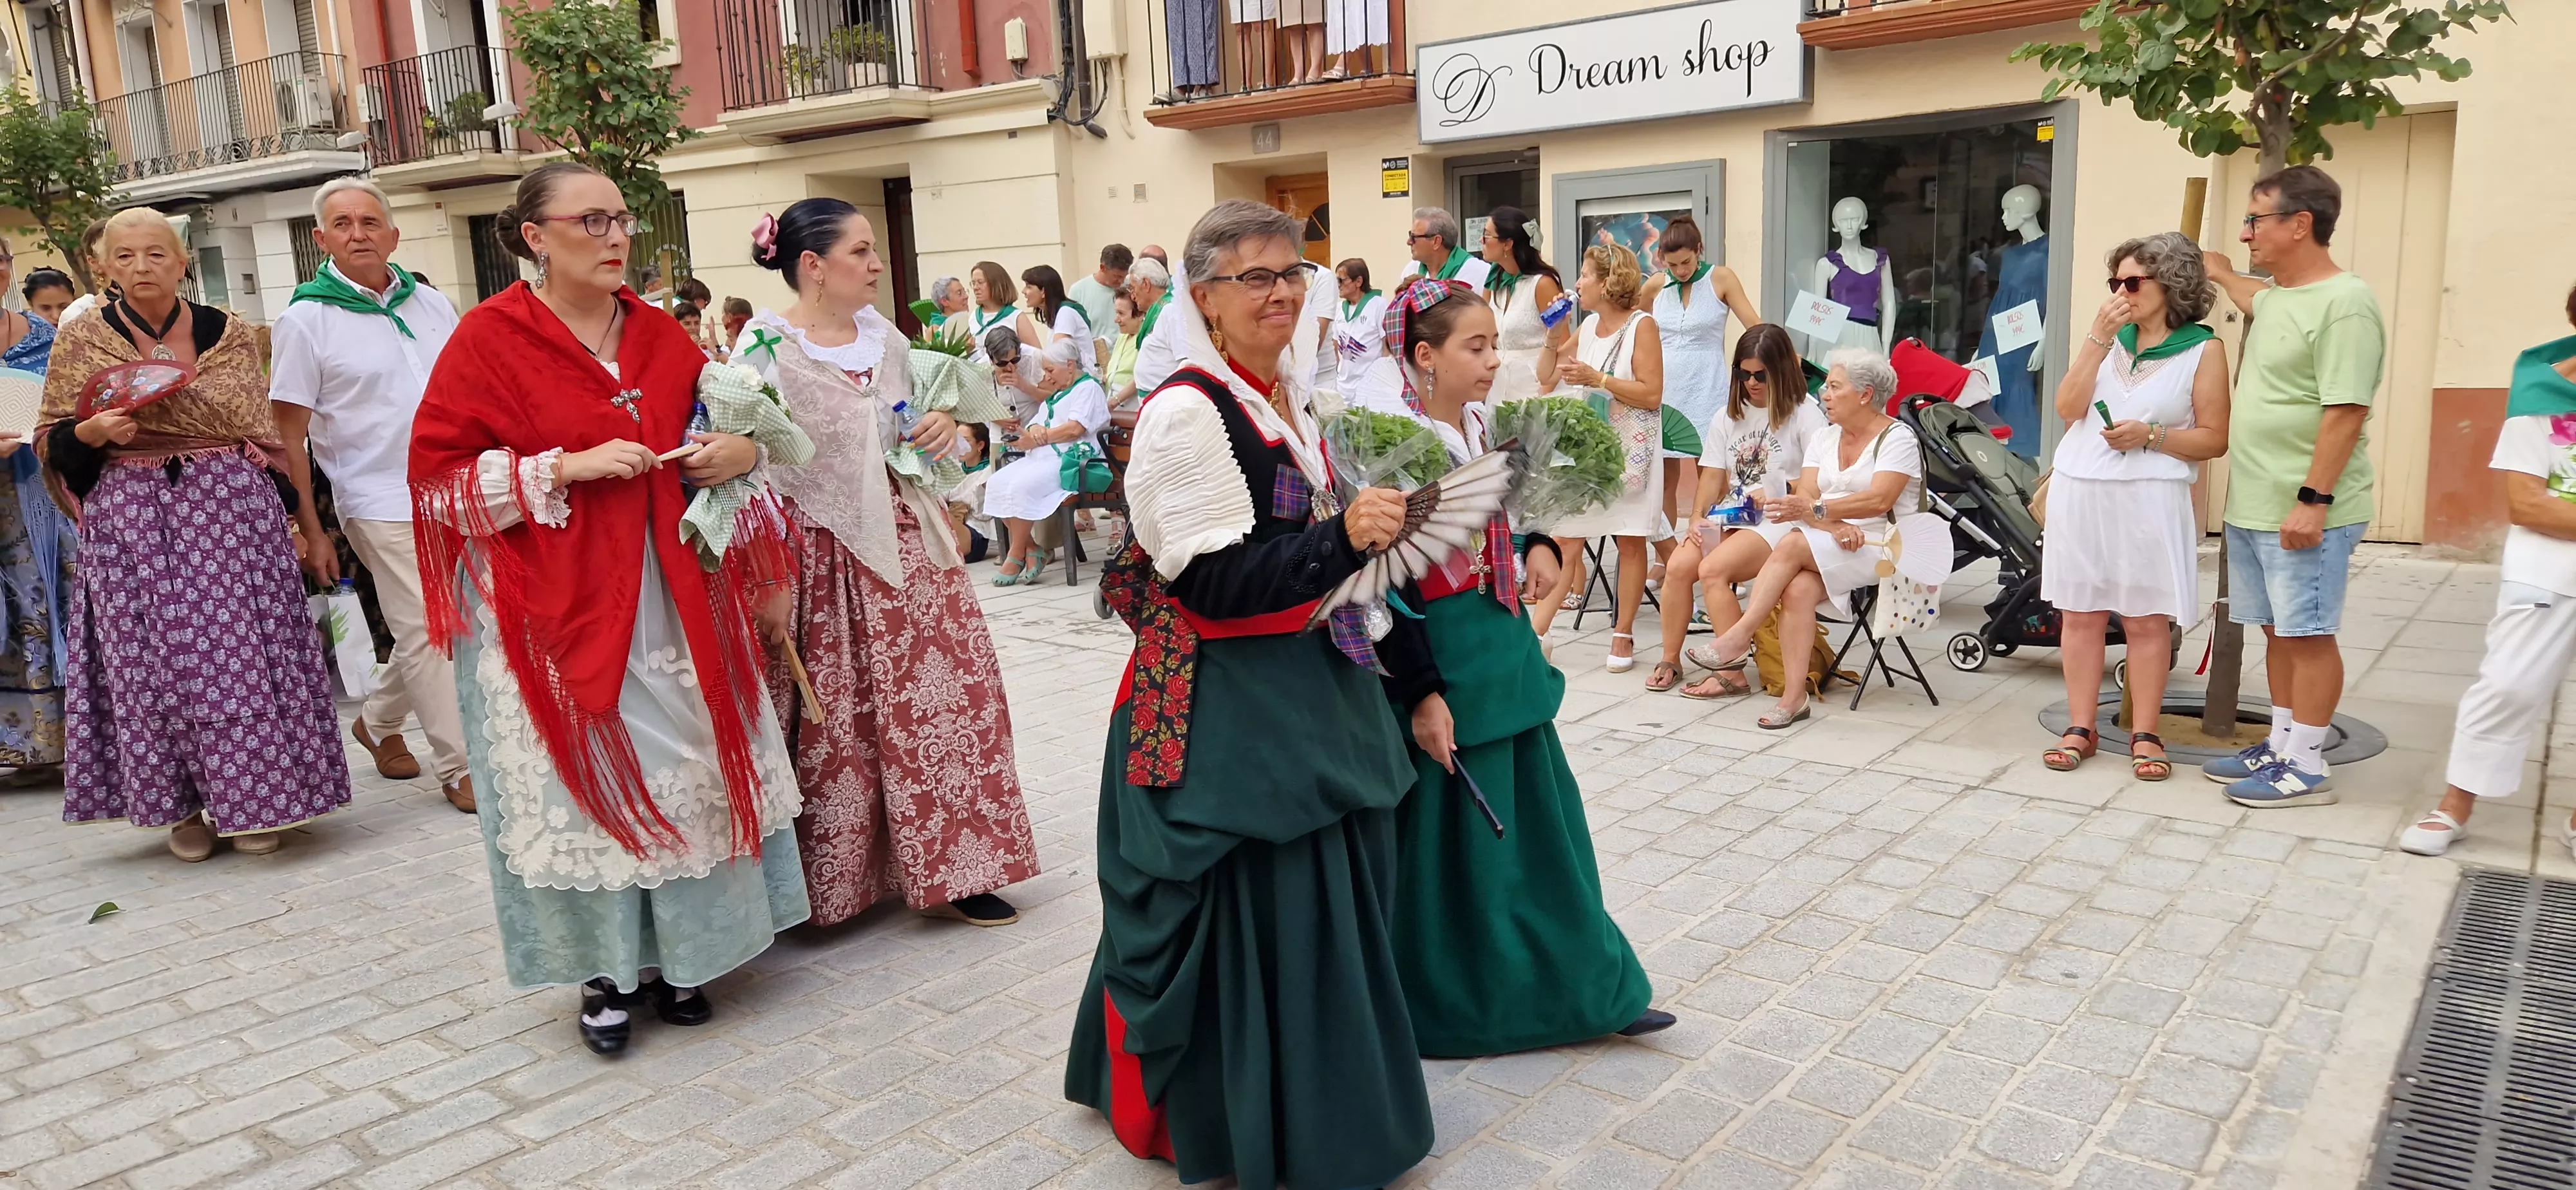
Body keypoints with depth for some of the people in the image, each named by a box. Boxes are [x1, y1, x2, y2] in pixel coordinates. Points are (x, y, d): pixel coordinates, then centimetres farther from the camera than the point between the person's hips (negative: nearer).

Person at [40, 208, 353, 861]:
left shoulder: (227, 333, 7)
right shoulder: (80, 340, 5)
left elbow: (265, 432, 11)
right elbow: (52, 443, 8)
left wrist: (287, 513, 9)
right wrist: (92, 432, -14)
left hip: (232, 509, 0)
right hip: (131, 519, 0)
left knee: (242, 652, -1)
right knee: (156, 660, 1)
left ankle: (253, 802, 11)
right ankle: (183, 805, 14)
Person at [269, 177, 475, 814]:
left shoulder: (431, 304, 9)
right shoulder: (305, 320, -4)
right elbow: (290, 434, -4)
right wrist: (311, 534, -7)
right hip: (382, 504, -5)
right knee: (425, 632, -4)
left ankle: (379, 722, 35)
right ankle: (459, 768, 6)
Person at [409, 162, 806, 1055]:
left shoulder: (656, 334, 8)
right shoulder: (489, 338, -6)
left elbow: (718, 427, 21)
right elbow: (438, 475, -8)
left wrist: (744, 450, -3)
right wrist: (565, 468, -18)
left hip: (670, 597, 4)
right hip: (553, 609, -4)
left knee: (682, 769, 7)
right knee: (579, 777, 2)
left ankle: (677, 955, 23)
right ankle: (605, 971, 18)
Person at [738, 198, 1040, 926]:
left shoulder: (885, 339, 9)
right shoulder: (768, 353, -11)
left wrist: (941, 429, 1)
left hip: (905, 543, 6)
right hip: (827, 560, -6)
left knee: (950, 690, 6)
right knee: (837, 724, 3)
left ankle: (952, 868, 20)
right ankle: (831, 881, 23)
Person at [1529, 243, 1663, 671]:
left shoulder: (1641, 325, -7)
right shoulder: (1589, 326, 12)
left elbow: (1652, 395, -14)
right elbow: (1547, 374, 16)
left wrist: (1596, 379, -17)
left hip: (1629, 449, -5)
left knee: (1630, 540, 2)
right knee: (1565, 542, 2)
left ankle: (1623, 636, 10)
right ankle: (1536, 630, 3)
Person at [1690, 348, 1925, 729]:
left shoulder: (1897, 438, -3)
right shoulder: (1823, 438, 15)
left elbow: (1879, 500, -18)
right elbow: (1805, 497, 2)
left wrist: (1816, 509, -29)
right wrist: (1834, 525, -19)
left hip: (1880, 546, -5)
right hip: (1827, 546, 5)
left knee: (1793, 545, -30)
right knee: (1798, 590, -28)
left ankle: (1740, 635, -27)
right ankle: (1794, 696, -30)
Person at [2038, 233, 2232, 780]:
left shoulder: (2202, 350, 1)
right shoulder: (2109, 337, 11)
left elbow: (2214, 439, -2)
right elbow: (2068, 408, -1)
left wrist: (2150, 435, -16)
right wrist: (2098, 339, -5)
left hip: (2148, 499, -3)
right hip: (2081, 491, 3)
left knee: (2147, 621, 0)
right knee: (2081, 615, 5)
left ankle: (2145, 736, 9)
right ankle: (2081, 729, 13)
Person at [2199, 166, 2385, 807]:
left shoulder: (2344, 303, -15)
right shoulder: (2278, 297, 14)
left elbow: (2345, 412, -21)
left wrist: (2314, 500, -24)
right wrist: (2219, 272, 57)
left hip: (2305, 513, -9)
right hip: (2252, 508, 9)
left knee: (2308, 634, -2)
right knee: (2278, 631, 14)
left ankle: (2307, 768, 5)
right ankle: (2281, 746, 23)